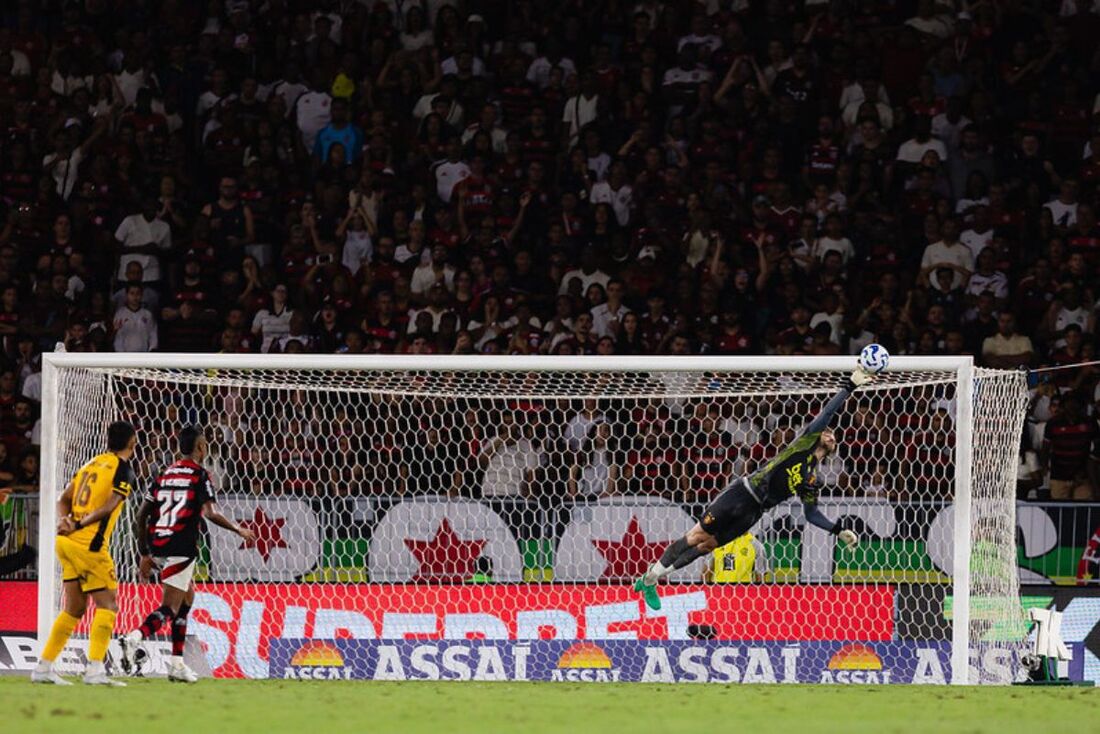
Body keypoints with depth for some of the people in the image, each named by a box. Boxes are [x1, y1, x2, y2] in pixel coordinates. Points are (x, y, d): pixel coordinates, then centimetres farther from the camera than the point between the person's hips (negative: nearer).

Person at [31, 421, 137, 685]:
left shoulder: (92, 463, 18)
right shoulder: (123, 469, -6)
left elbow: (64, 499, 16)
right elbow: (108, 507, -17)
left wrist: (65, 520, -1)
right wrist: (79, 525, -15)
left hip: (67, 542, 8)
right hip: (89, 544, -8)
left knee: (74, 608, 13)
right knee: (107, 605, -3)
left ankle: (43, 667, 12)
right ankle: (95, 669, -13)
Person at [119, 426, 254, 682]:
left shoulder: (165, 475, 16)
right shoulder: (199, 474, -2)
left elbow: (141, 518, 16)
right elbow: (210, 513, -14)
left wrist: (145, 554, 22)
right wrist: (239, 530, 1)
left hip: (157, 545, 7)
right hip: (180, 547, -7)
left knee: (188, 596, 22)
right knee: (170, 607, -8)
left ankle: (177, 663, 17)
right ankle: (136, 637, -36)